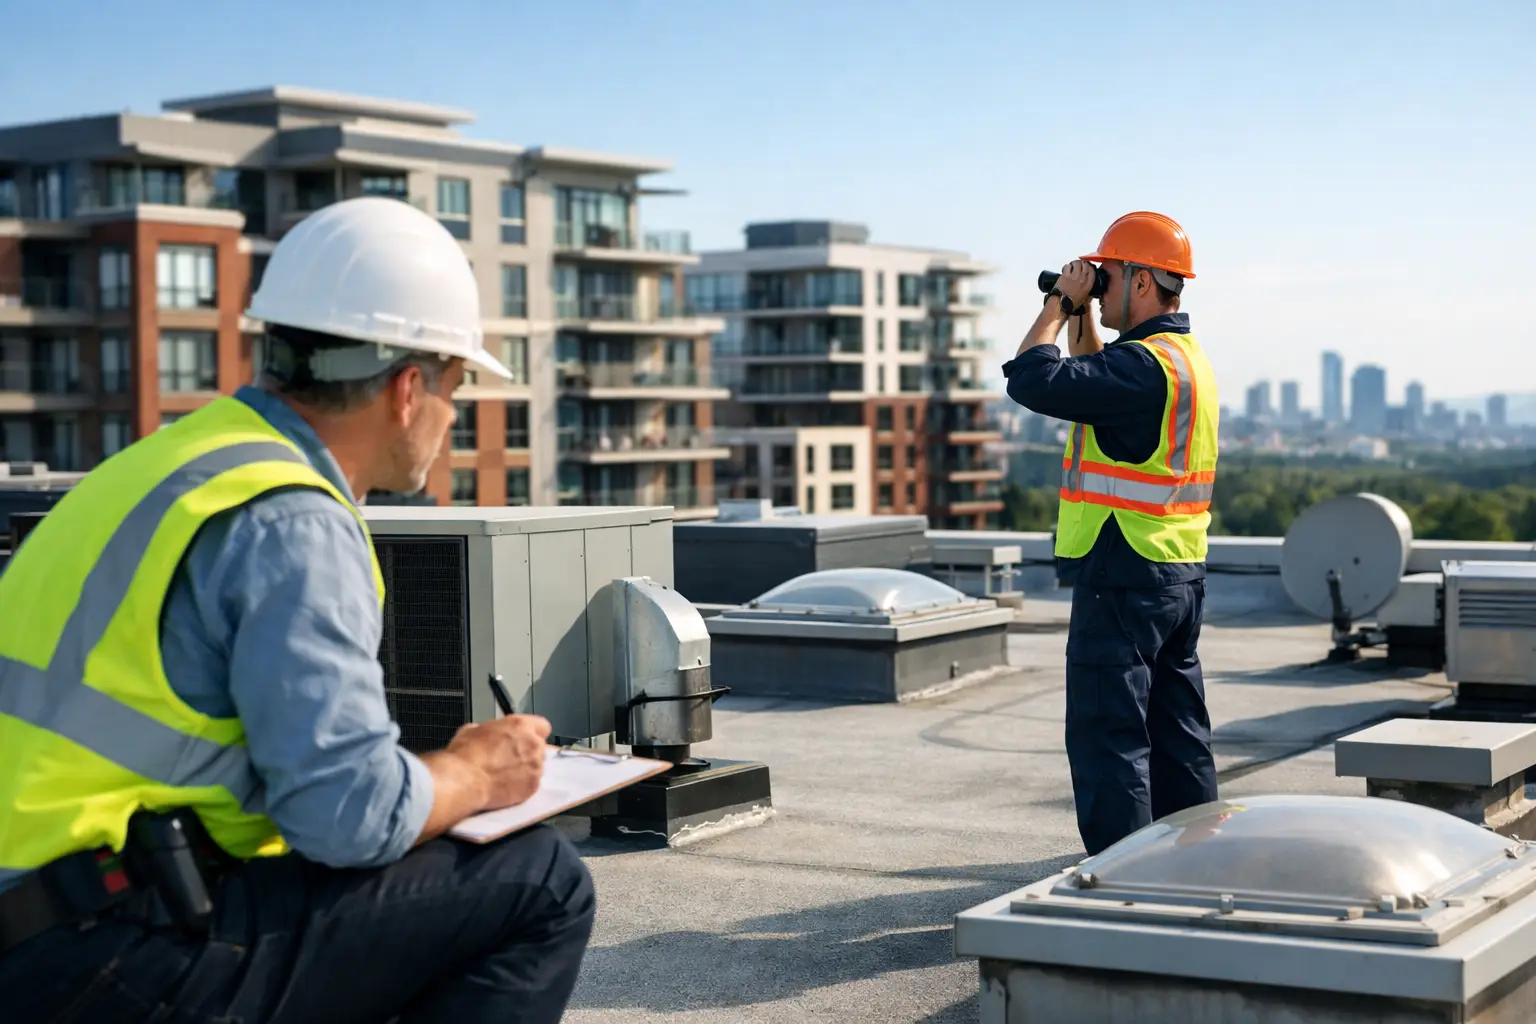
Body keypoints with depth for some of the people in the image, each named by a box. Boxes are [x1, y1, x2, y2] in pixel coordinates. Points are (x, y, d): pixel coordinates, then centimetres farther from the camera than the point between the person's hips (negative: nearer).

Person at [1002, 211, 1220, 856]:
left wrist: (1060, 305, -10)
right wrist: (1082, 317, 18)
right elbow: (1094, 386, 28)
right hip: (1181, 578, 10)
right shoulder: (1187, 356, 14)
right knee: (1177, 736, 16)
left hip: (1124, 575, -10)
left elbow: (1032, 381, -24)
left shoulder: (1143, 363, -19)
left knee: (1108, 738, -5)